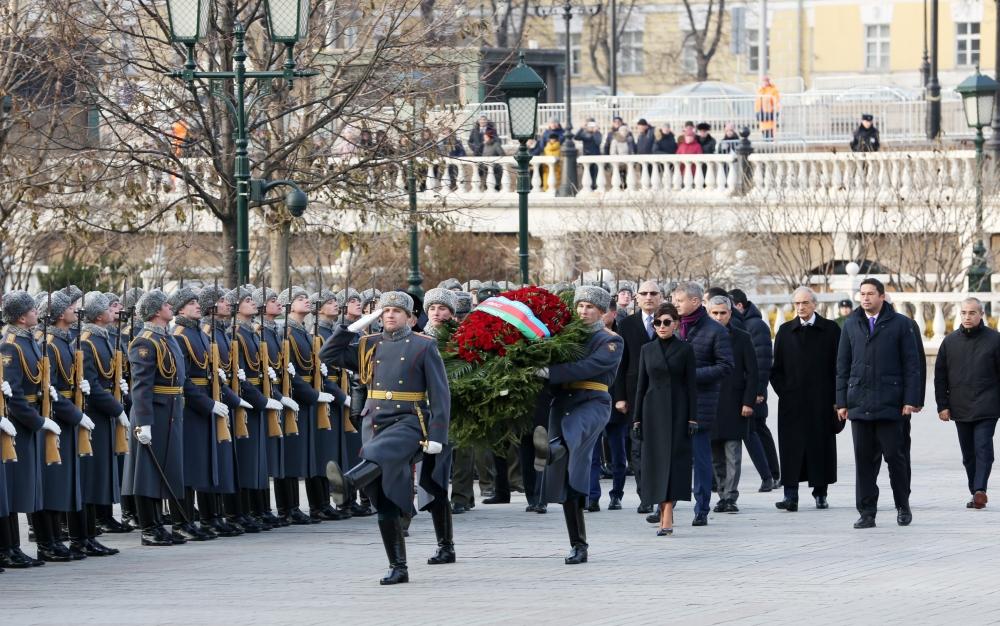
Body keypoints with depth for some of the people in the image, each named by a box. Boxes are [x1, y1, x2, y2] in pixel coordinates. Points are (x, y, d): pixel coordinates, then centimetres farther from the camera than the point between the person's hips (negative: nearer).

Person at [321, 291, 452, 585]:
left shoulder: (424, 346, 3)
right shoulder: (369, 346, 15)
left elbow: (440, 394, -1)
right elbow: (328, 355, 9)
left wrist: (437, 437, -10)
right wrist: (355, 326, 2)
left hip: (410, 421, -5)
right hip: (376, 425, 5)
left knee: (381, 453, -38)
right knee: (385, 504, 1)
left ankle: (347, 483, -67)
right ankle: (398, 568, 5)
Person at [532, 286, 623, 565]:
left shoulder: (611, 342, 4)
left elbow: (591, 366, -15)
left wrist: (551, 372, -24)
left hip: (592, 403, -5)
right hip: (562, 403, 5)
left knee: (572, 429, -41)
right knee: (568, 479, 1)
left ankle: (552, 450, -77)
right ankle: (579, 546, 6)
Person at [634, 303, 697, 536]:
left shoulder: (685, 350, 1)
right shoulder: (647, 350, 9)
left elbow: (691, 385, 0)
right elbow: (641, 384, 10)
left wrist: (692, 418, -7)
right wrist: (637, 418, 6)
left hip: (677, 411, -3)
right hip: (653, 410, 3)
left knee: (674, 459, -10)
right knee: (656, 462, 2)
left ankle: (667, 519, -16)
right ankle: (664, 515, 8)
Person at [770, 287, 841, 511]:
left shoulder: (830, 330, 3)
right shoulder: (785, 331, 9)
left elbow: (838, 365, 2)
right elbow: (776, 367, 11)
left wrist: (835, 398, -5)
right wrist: (783, 391, -1)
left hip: (822, 400, -1)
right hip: (792, 401, 1)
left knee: (821, 445, 3)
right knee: (792, 447, -6)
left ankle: (820, 492, 12)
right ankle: (791, 495, -10)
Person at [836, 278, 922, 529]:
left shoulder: (900, 324, 2)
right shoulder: (851, 325, 12)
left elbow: (911, 364, 1)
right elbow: (842, 365, 14)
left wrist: (910, 400, -7)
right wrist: (842, 401, 7)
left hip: (890, 404, -3)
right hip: (859, 403, 3)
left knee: (895, 455, -1)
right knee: (864, 460, 2)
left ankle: (903, 506, 16)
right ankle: (867, 513, 5)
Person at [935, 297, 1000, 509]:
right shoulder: (950, 341, 8)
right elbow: (940, 376, 11)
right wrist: (942, 405, 4)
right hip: (960, 409, 4)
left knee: (983, 448, -13)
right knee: (968, 454, 8)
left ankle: (980, 489, -19)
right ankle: (975, 493, 14)